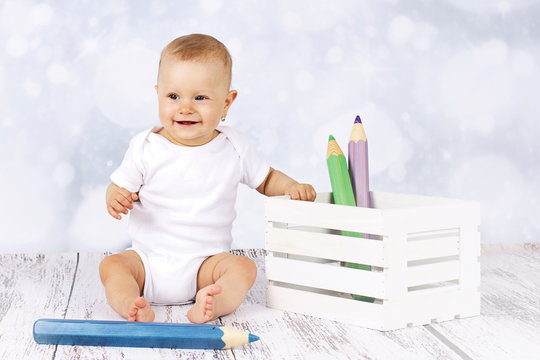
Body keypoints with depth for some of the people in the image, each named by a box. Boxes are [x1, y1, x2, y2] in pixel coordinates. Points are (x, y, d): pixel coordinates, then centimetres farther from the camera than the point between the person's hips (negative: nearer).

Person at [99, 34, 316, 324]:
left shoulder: (233, 148, 1)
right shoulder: (145, 147, -2)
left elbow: (266, 180, 15)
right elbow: (120, 187, 4)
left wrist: (292, 187, -5)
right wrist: (115, 198, -21)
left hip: (204, 264, 0)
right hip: (148, 259, 0)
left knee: (243, 267, -26)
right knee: (111, 265, -24)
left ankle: (211, 306, -50)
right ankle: (131, 306, -47)